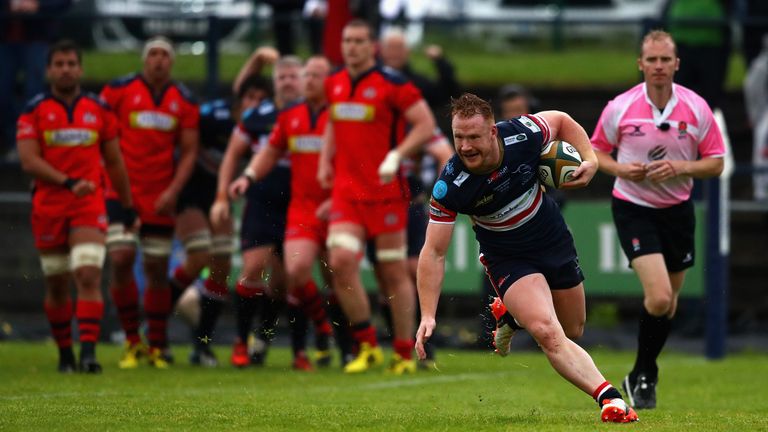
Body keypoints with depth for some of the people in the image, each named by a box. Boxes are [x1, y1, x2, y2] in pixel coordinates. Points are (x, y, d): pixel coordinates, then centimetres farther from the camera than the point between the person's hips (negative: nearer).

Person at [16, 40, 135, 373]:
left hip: (90, 207, 0)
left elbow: (114, 161, 15)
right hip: (48, 207, 0)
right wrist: (69, 182, -20)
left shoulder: (99, 110, 8)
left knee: (89, 275, -16)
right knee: (56, 284, 7)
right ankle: (64, 353, 21)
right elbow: (28, 160, -9)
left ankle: (88, 351, -22)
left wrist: (127, 206, 16)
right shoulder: (34, 111, 1)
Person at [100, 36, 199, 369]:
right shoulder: (118, 91, -3)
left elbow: (188, 151, 6)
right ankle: (132, 341, -3)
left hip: (160, 197, 2)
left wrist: (173, 191, -7)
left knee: (157, 270, 6)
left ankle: (157, 346, 17)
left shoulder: (184, 101, 4)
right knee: (122, 260, -15)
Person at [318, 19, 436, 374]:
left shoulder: (391, 84, -8)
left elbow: (426, 125, -9)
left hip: (385, 191, -4)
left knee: (394, 271, 1)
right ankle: (367, 346, -1)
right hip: (346, 191, 5)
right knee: (341, 261, -13)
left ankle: (404, 354, 12)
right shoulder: (334, 85, 10)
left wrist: (396, 156, -21)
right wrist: (325, 161, 16)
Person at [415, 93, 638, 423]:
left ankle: (512, 315, 48)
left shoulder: (523, 135, -25)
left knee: (572, 331, 19)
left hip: (554, 239, 3)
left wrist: (590, 159, -15)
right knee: (547, 333, -27)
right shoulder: (450, 187, -28)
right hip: (507, 259, -3)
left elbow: (562, 121, 0)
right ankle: (609, 399, -32)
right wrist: (428, 316, -29)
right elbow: (433, 253, -22)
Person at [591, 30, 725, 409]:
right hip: (633, 208, -3)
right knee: (658, 298, -19)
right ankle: (643, 375, 3)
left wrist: (680, 168, -20)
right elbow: (596, 151, 3)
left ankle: (642, 377, 32)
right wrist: (621, 168, -17)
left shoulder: (696, 108, -7)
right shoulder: (620, 108, -10)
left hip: (677, 209, 3)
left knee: (668, 303, 11)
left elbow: (715, 163, -2)